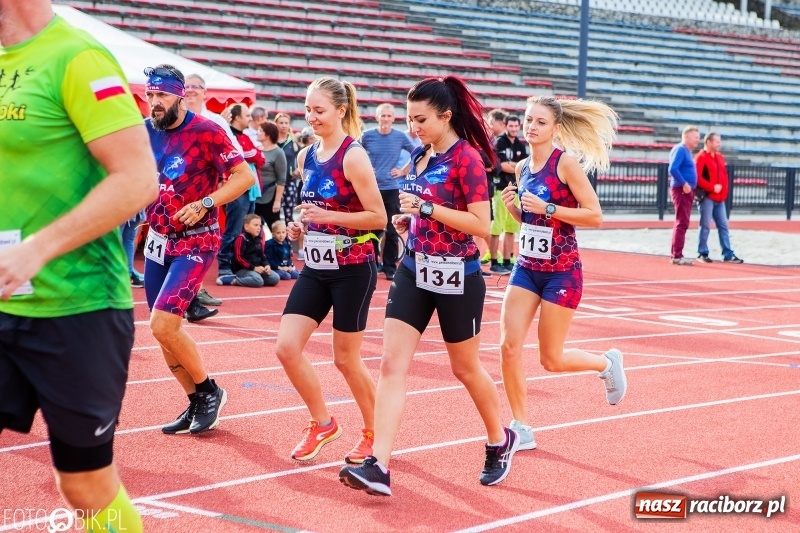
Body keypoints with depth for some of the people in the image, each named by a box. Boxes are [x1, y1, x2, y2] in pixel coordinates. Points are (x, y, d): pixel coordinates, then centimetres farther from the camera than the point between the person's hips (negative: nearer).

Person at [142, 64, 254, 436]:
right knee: (164, 330, 9)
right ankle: (197, 404, 25)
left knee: (162, 325, -16)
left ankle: (209, 391, 6)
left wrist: (205, 203, -25)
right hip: (158, 240, 7)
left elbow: (245, 176, -15)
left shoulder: (206, 131, -15)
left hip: (195, 243, -7)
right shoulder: (145, 131, 4)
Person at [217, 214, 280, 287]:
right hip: (242, 269, -9)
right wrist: (253, 268, -18)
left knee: (275, 278, -8)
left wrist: (266, 265, -1)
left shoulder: (258, 239, 13)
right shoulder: (241, 238, -11)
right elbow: (239, 258, -16)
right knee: (258, 281, -33)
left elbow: (262, 255, 20)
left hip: (257, 268, 9)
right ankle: (233, 280, -18)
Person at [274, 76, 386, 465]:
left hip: (353, 270, -7)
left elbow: (379, 217, -16)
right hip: (315, 268, 7)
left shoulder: (353, 157, -14)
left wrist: (329, 217, -24)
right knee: (287, 347, -3)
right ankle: (321, 424, 18)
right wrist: (301, 225, 2)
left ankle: (374, 433, 24)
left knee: (346, 358, 3)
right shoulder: (306, 156, 7)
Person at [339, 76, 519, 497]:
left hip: (456, 277, -6)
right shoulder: (419, 156, 9)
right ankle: (378, 467, -12)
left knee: (465, 369, 10)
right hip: (415, 271, 7)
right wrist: (408, 219, 4)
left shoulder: (466, 159, -13)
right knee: (392, 364, -7)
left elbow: (482, 225, -19)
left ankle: (501, 441, 36)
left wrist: (426, 208, -23)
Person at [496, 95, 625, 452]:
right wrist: (511, 207, -2)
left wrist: (547, 208, -22)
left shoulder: (566, 162, -12)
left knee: (551, 359, 1)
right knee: (509, 346, -5)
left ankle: (607, 363, 31)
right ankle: (521, 429, 8)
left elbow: (595, 216, -15)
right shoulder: (522, 168, 8)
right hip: (526, 267, 6)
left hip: (561, 271, -6)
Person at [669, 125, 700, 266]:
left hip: (687, 191, 10)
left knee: (682, 223, 12)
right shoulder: (680, 149, -12)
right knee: (681, 223, -10)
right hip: (681, 190, -10)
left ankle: (677, 254, 16)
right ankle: (677, 256, -9)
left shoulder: (687, 151, 17)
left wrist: (691, 187, 10)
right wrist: (684, 184, -22)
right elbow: (673, 169, -24)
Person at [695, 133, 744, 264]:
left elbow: (724, 175, 21)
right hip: (707, 198, -8)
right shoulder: (701, 157, -10)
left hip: (719, 198, 8)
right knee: (705, 226, -3)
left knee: (723, 226, 7)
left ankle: (728, 254, 10)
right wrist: (712, 187, -19)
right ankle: (703, 254, 5)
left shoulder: (720, 157, 16)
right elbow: (698, 178, -18)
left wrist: (724, 192, 7)